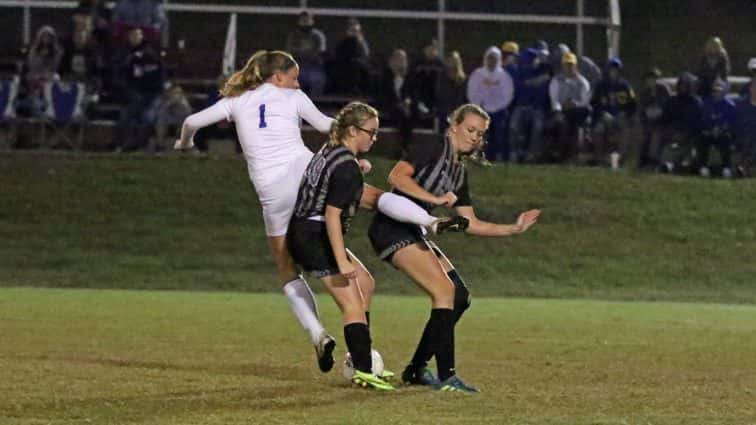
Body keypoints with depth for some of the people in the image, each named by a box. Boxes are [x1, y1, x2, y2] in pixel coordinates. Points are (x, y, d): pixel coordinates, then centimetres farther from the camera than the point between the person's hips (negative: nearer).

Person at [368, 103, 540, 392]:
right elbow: (397, 176, -22)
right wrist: (435, 198, -26)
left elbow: (470, 223, 21)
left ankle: (417, 369, 13)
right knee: (445, 291, -17)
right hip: (391, 228, -9)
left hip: (414, 232, 9)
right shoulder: (433, 149, -7)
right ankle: (446, 376, -16)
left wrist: (513, 229, 16)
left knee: (460, 297, 4)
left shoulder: (459, 172, 18)